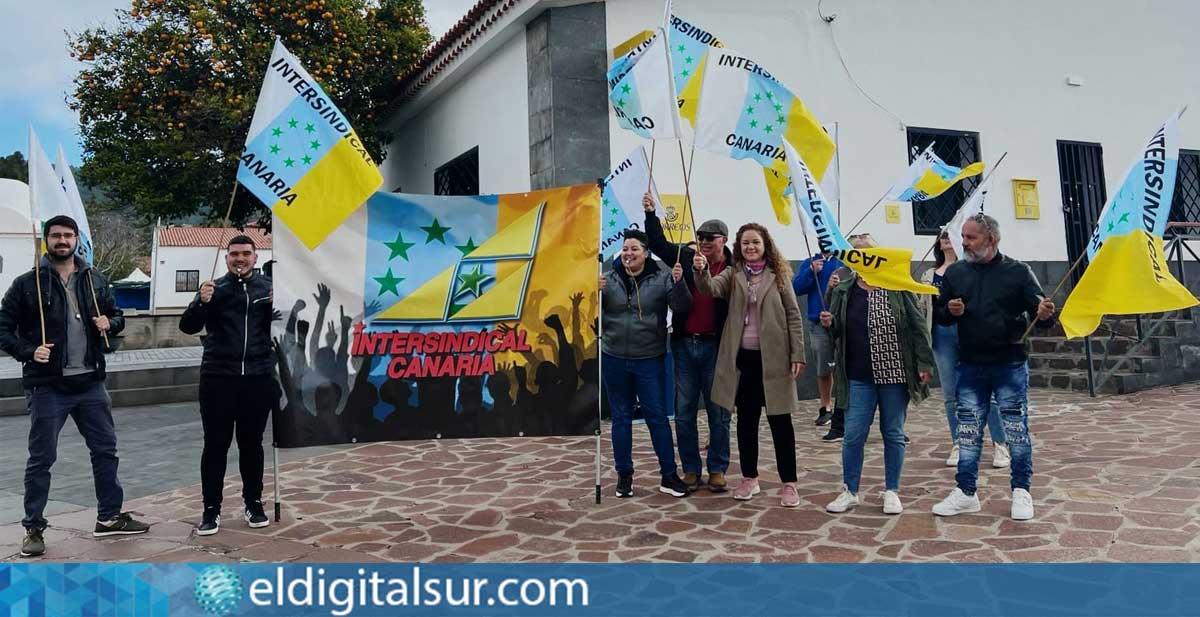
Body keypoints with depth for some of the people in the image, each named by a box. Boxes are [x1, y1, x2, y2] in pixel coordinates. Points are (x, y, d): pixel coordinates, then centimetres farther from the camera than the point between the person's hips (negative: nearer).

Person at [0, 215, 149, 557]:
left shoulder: (95, 281, 7)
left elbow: (117, 316, 18)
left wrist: (110, 323, -5)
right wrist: (29, 351, -19)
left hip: (90, 383, 4)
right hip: (47, 387, -4)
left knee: (105, 450, 10)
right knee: (41, 459, 4)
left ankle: (109, 517, 23)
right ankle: (34, 528, 18)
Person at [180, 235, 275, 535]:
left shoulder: (268, 287, 6)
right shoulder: (215, 289, 4)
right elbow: (188, 327, -2)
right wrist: (201, 302, -21)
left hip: (258, 378, 1)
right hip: (217, 378, 0)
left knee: (252, 443, 10)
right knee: (215, 445, 4)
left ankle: (253, 504, 23)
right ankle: (211, 509, 14)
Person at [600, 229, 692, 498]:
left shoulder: (661, 277, -4)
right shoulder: (609, 279, 3)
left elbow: (681, 306, -11)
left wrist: (678, 283, -29)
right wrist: (595, 292, -18)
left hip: (650, 360, -2)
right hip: (614, 360, 2)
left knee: (657, 416, 4)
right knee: (621, 417, 11)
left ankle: (669, 475, 14)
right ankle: (624, 474, 22)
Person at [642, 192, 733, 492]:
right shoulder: (687, 257, 5)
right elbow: (658, 243, 11)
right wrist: (651, 214, 2)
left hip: (715, 347, -3)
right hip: (684, 345, 4)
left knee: (718, 413, 7)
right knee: (684, 412, 9)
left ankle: (717, 470, 19)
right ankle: (691, 469, 20)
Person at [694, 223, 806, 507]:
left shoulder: (778, 275, 1)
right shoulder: (732, 275, 5)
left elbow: (794, 316, 0)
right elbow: (710, 289, -15)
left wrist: (798, 355, -6)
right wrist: (701, 271, -36)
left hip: (773, 357, -2)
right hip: (742, 357, 2)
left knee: (780, 421, 3)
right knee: (746, 420, 12)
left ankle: (789, 483, 13)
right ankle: (749, 478, 25)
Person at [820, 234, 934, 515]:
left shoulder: (898, 287, -2)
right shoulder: (842, 292, 4)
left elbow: (917, 326, -2)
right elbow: (838, 332, 16)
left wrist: (924, 363, -6)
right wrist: (828, 324, -6)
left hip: (895, 375, -1)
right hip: (859, 378, 2)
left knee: (893, 434, 9)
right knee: (853, 435, 1)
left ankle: (892, 492, 23)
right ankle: (850, 491, 16)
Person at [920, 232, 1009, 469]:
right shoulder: (929, 275, 15)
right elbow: (923, 308, 15)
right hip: (942, 334, 4)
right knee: (950, 395, 7)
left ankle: (1000, 445, 8)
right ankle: (957, 445, 17)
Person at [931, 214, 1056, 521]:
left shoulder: (1018, 271, -4)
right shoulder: (955, 272, 5)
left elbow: (1040, 312, -4)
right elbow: (938, 315, 10)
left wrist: (1045, 315, -28)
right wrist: (950, 311, -12)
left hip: (1010, 366, -3)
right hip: (970, 366, 3)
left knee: (1016, 430, 5)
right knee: (968, 432, 9)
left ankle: (1021, 492, 19)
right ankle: (965, 493, 18)